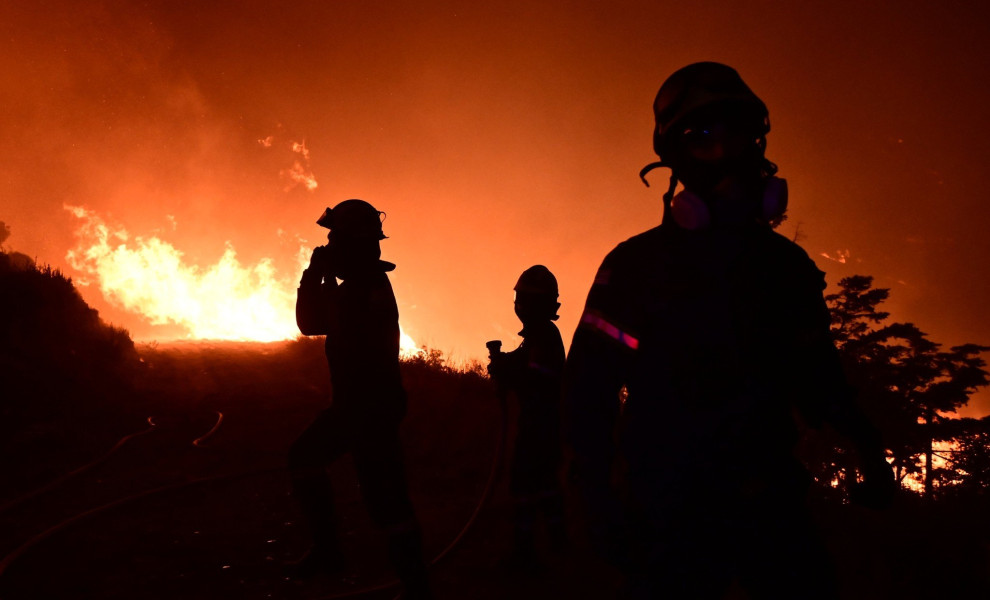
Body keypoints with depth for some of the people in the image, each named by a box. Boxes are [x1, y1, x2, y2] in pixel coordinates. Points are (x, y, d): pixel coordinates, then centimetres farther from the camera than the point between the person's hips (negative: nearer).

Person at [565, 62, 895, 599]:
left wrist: (865, 445, 0)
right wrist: (599, 496, -13)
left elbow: (816, 373, 15)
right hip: (671, 514, -4)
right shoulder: (637, 264, -8)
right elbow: (588, 384, -8)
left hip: (770, 504, 4)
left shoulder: (787, 266, 5)